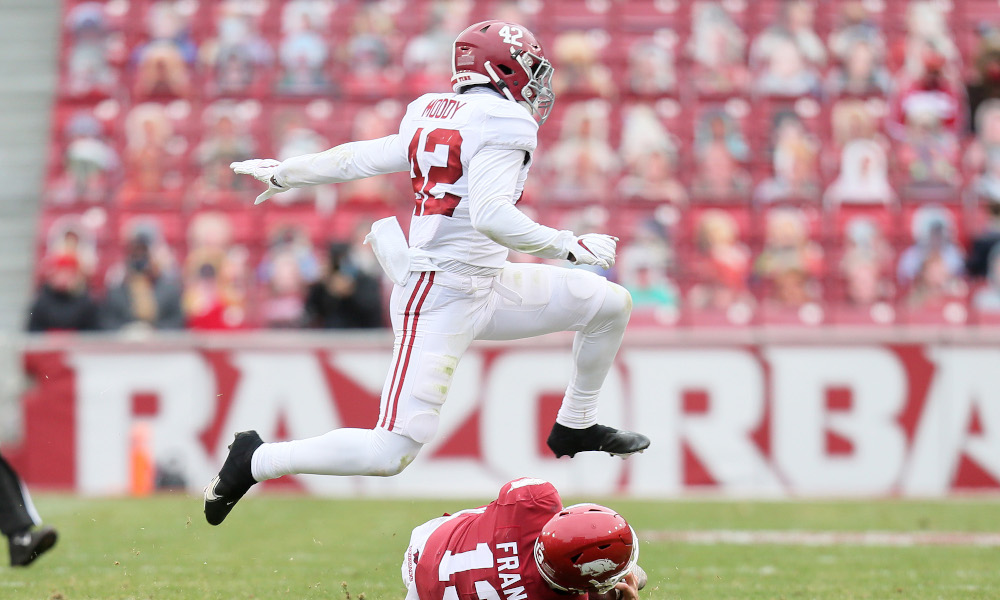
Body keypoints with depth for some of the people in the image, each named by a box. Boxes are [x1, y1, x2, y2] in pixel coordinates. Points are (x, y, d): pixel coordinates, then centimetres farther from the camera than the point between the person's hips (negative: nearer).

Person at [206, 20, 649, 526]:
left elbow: (358, 158, 18)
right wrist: (571, 246, -20)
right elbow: (491, 215, -29)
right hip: (441, 304, -10)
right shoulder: (502, 123, -16)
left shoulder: (430, 115, 9)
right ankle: (256, 461, 0)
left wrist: (284, 173, 32)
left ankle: (576, 428, 31)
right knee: (391, 453, -12)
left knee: (610, 303, 14)